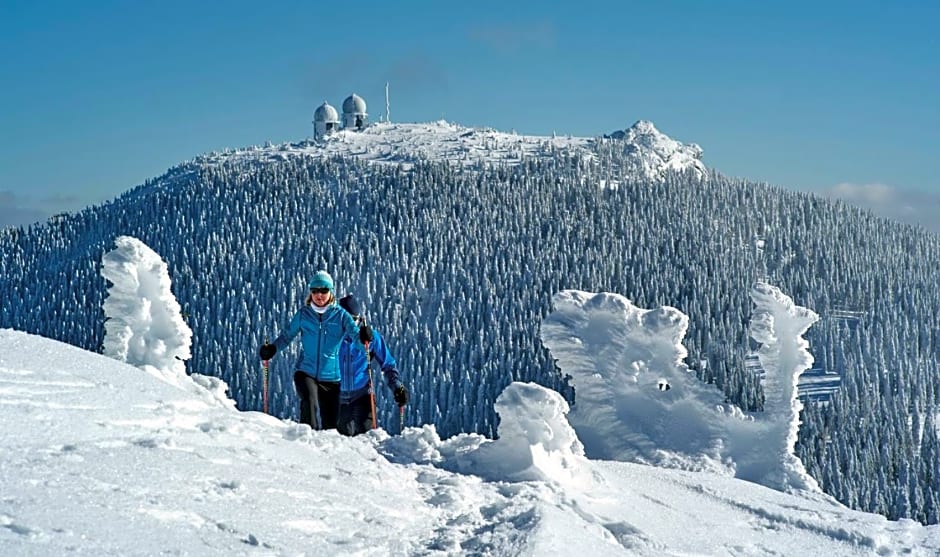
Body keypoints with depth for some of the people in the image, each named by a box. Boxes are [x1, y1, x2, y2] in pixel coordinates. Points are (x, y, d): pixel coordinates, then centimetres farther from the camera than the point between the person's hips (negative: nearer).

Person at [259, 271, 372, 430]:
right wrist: (272, 348, -10)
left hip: (331, 377, 1)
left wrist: (364, 337, -35)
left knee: (331, 425, 7)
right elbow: (287, 336, 8)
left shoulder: (340, 315, -1)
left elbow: (355, 334, -12)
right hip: (306, 373, -1)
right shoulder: (303, 314, 2)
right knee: (309, 403, -30)